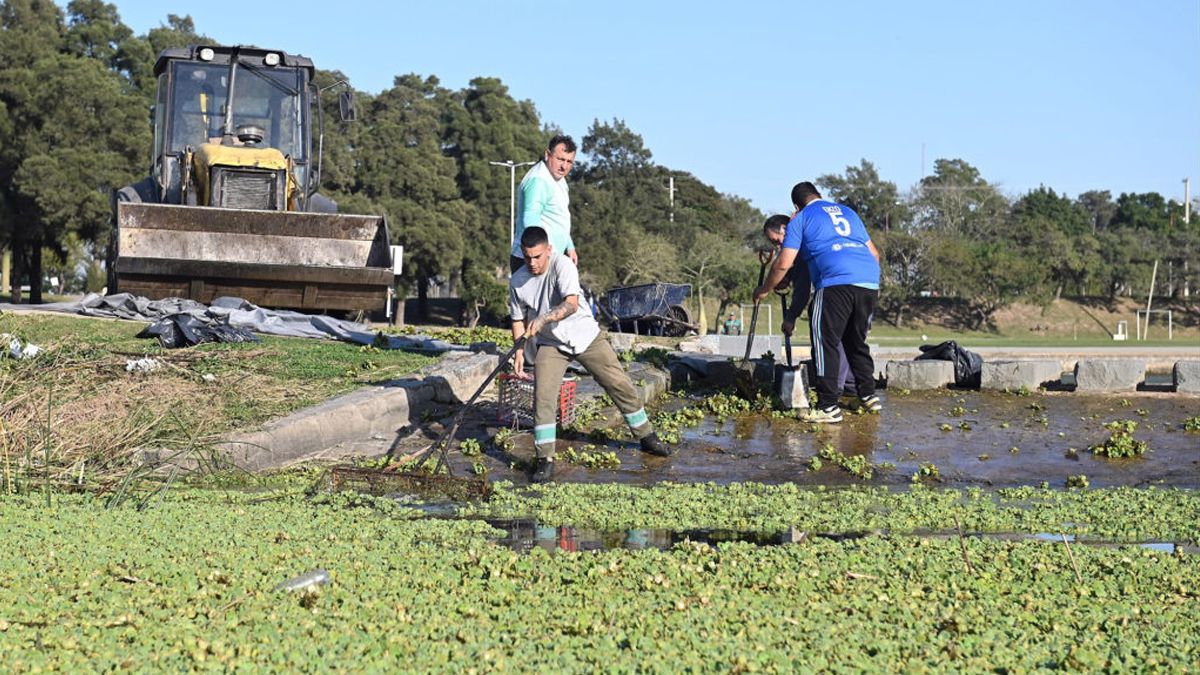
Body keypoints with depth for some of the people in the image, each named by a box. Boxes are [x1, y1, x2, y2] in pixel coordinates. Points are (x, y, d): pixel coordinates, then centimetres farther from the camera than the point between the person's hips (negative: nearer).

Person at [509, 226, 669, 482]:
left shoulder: (562, 265, -22)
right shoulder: (517, 281, -8)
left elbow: (571, 304, -36)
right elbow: (518, 318, 7)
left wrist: (543, 319, -50)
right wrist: (519, 351, -3)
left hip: (585, 336, -2)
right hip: (551, 344, 2)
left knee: (620, 384, 3)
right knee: (543, 397, -16)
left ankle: (647, 437, 23)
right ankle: (545, 460, -8)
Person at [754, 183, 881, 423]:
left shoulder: (800, 219, 12)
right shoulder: (847, 212, 28)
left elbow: (784, 264, 6)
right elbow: (874, 253, 28)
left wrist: (764, 290, 20)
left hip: (837, 283, -6)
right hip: (869, 282, 6)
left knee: (825, 343, -1)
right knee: (857, 342, 21)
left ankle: (829, 407, -6)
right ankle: (869, 396, 25)